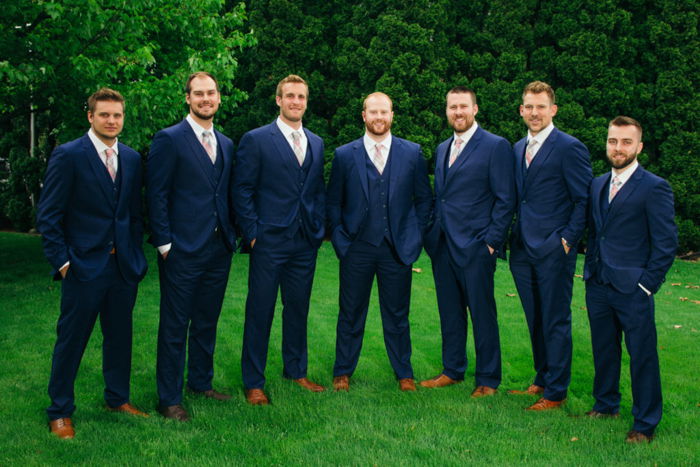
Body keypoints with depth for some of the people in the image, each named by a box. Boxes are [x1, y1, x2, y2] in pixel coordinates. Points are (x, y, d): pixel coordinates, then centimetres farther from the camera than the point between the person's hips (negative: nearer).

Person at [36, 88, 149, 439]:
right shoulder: (68, 156, -7)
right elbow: (48, 216, -7)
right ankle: (60, 412, 16)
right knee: (71, 340, 4)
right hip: (84, 265, -5)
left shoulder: (132, 158, 9)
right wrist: (61, 260, -11)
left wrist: (136, 253, 9)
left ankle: (118, 398, 31)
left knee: (120, 336, 14)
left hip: (124, 265, 5)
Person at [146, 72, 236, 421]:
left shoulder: (226, 144, 14)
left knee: (207, 322, 16)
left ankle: (201, 383, 30)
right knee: (175, 326, 1)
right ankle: (169, 398, 11)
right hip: (183, 250, -6)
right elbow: (156, 195, -8)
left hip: (219, 249, 6)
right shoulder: (169, 139, -6)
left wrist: (231, 235, 9)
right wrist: (164, 244, -12)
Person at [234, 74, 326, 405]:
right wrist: (252, 233, -10)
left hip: (306, 242, 5)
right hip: (269, 241, -5)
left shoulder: (316, 143, 13)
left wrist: (319, 229, 9)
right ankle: (253, 383, 11)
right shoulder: (256, 140, -3)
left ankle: (296, 371, 29)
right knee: (260, 311, 1)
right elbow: (242, 191, -5)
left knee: (298, 308, 14)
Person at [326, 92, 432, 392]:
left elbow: (424, 199, 10)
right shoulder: (345, 155, 2)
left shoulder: (412, 153, 4)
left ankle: (404, 373, 23)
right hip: (356, 249, 0)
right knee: (351, 314, 8)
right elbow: (332, 202, 7)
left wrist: (415, 237, 3)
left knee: (397, 315, 9)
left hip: (397, 249, 0)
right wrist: (340, 238, -1)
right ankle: (343, 372, 23)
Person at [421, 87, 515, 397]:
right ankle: (453, 371, 26)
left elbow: (505, 200, -8)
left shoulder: (496, 147, -6)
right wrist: (432, 234, 12)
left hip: (475, 247, -7)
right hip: (442, 245, 7)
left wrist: (491, 241, -13)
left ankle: (488, 380, 12)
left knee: (482, 315, 1)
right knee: (450, 313, 14)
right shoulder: (442, 149, 16)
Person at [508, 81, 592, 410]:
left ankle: (555, 392, 11)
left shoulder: (569, 148, -9)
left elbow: (585, 201, -9)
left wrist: (567, 240, -13)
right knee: (535, 321, 16)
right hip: (522, 250, 7)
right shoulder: (518, 149, 13)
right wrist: (513, 235, 10)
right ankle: (542, 379, 30)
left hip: (553, 251, -7)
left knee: (555, 322, 2)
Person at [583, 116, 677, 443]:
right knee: (603, 349, 17)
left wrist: (646, 284, -10)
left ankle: (645, 424, 14)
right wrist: (591, 272, 12)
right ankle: (606, 405, 33)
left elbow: (666, 243, -8)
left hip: (632, 290, -6)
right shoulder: (598, 185, 12)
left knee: (642, 356, 2)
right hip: (598, 287, 6)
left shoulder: (654, 188, -8)